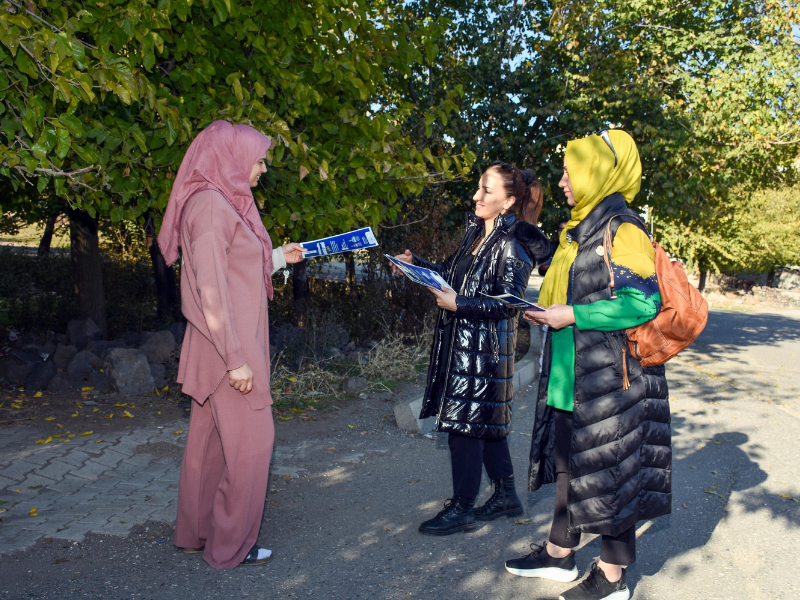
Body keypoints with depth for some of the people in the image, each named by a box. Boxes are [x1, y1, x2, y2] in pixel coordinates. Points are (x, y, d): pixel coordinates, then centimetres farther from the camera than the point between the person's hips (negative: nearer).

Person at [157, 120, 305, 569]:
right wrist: (236, 359, -22)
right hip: (230, 347, -10)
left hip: (233, 343, 10)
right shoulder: (209, 204, -16)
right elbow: (211, 289, -21)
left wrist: (278, 258, 23)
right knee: (250, 440, 0)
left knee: (212, 438, 17)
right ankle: (230, 545, 15)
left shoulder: (225, 203, 13)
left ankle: (196, 532, 32)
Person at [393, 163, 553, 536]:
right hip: (461, 342, 8)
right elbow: (453, 275, 19)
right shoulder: (475, 232, 12)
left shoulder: (513, 246, -13)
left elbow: (507, 303, -17)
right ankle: (506, 495, 31)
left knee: (465, 421, -2)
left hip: (486, 347, -8)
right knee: (487, 421, 16)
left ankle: (462, 508, 13)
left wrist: (458, 304, -24)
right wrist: (416, 264, 9)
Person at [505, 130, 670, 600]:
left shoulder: (622, 229, -14)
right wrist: (549, 310, 6)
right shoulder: (581, 229, 14)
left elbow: (644, 301, -20)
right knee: (569, 461, 17)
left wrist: (573, 316, -20)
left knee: (610, 471, 3)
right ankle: (560, 553, 32)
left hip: (609, 380, -9)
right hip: (572, 375, 9)